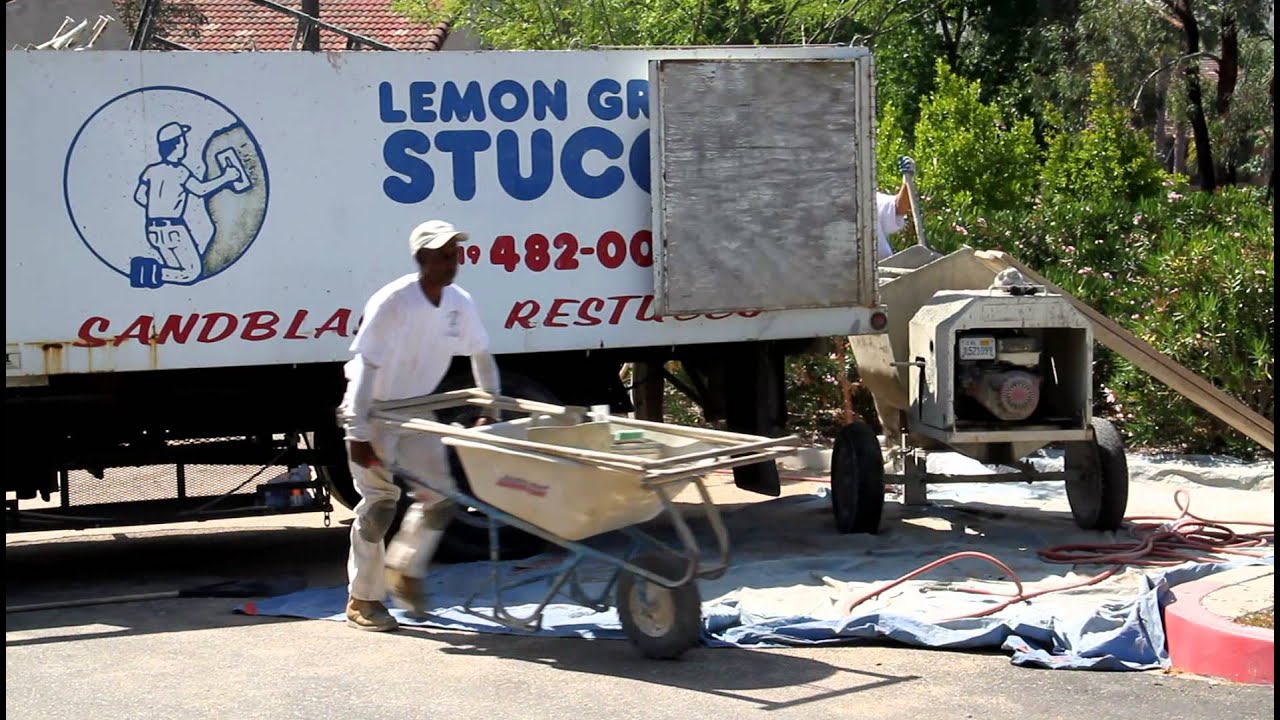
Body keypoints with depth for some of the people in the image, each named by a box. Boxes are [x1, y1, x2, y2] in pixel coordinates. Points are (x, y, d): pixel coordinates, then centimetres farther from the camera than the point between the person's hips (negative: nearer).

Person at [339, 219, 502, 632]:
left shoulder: (459, 304, -7)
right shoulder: (392, 303, -26)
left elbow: (480, 355, 10)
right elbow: (365, 369, -27)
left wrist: (491, 409, 11)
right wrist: (358, 434, -28)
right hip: (374, 410, -6)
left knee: (439, 494, 1)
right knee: (380, 500, -7)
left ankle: (404, 568, 24)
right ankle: (362, 600, 3)